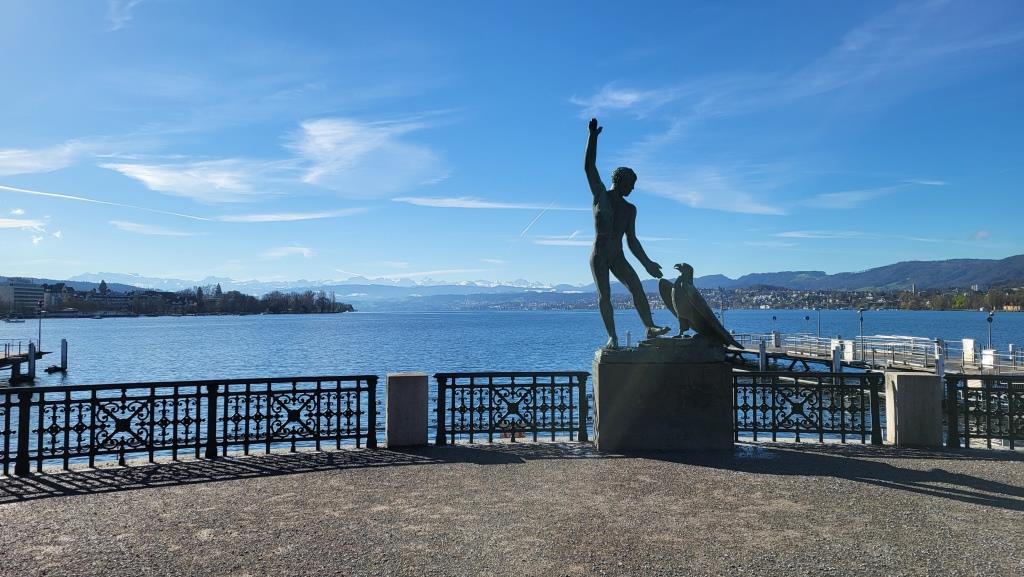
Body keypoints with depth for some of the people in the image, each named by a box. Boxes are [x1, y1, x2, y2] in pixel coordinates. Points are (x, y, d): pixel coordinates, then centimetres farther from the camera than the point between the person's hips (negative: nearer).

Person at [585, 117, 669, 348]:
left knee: (637, 287, -15)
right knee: (604, 296, -11)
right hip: (599, 257, -3)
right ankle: (612, 336, -7)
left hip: (618, 258, 3)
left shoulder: (630, 209, 14)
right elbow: (589, 167, -5)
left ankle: (650, 328, -18)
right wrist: (593, 136, -10)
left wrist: (647, 263, 11)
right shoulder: (600, 196, 4)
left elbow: (632, 240, 16)